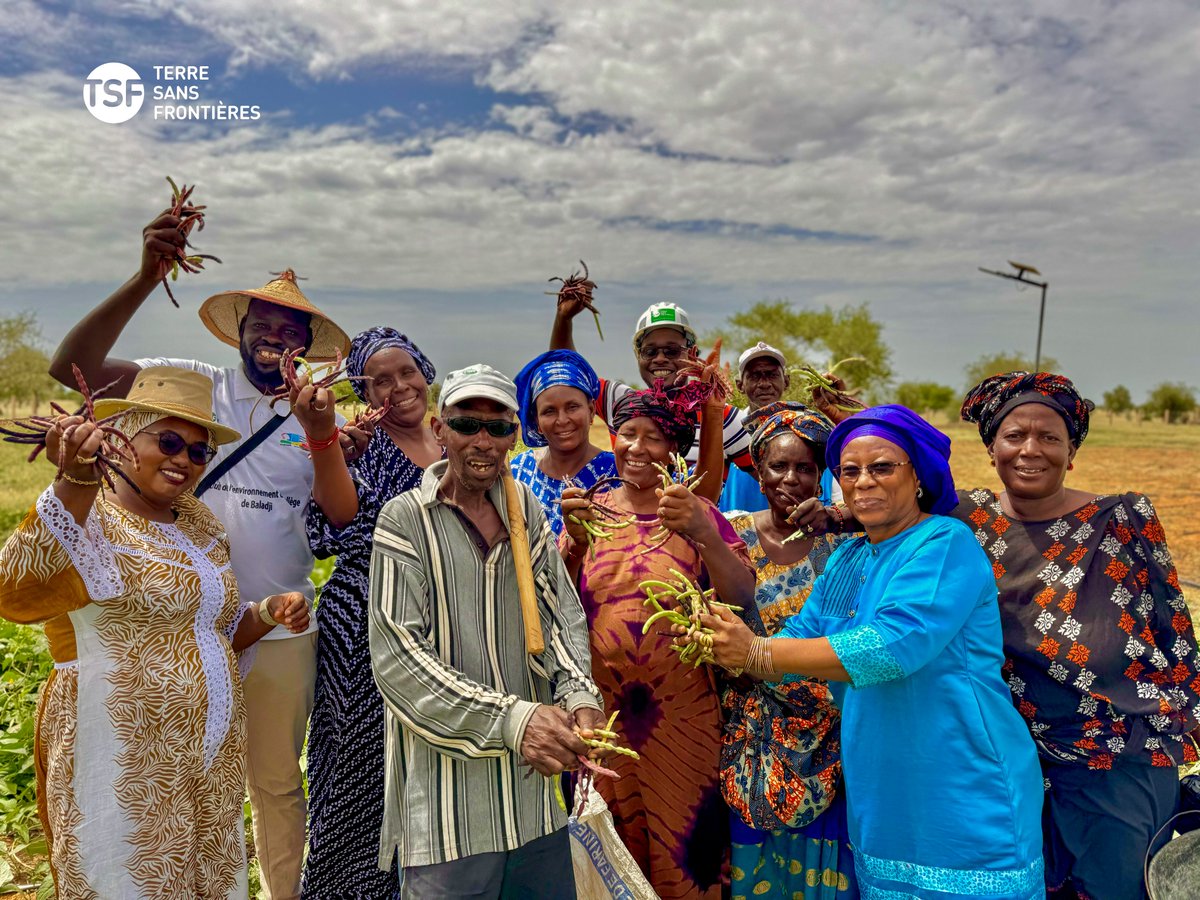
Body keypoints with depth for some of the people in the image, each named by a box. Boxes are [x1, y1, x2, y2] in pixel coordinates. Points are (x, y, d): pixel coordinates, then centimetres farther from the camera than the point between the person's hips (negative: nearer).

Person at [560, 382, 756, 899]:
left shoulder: (698, 515, -2)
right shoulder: (589, 512, 3)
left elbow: (742, 598, -15)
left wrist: (705, 535, -31)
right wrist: (576, 542, -21)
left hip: (679, 716, -1)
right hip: (600, 711, 2)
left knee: (681, 850, 9)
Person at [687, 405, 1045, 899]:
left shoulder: (946, 544, -16)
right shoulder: (845, 560, 8)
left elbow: (891, 646, -28)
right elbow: (798, 642, 4)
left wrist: (757, 652, -26)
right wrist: (719, 640, -15)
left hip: (965, 801, -6)